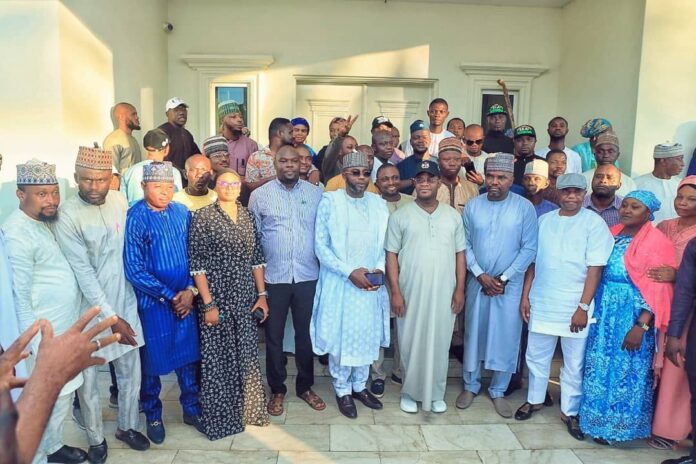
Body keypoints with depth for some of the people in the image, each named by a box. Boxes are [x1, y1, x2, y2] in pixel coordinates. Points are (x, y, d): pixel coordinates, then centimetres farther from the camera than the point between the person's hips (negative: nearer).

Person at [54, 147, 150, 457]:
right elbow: (83, 274, -19)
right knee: (88, 379, 12)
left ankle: (127, 426, 38)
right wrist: (111, 318, -18)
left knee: (130, 372, 15)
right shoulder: (67, 216, -17)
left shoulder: (119, 201, -2)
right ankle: (96, 438, 34)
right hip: (90, 310, -4)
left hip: (125, 302, 4)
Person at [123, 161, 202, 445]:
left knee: (188, 354, 13)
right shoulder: (135, 218, -12)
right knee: (153, 359, 10)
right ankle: (153, 416, 32)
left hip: (184, 298, 4)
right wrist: (169, 296, -13)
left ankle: (191, 408, 32)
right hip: (152, 302, -3)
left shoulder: (182, 213, 0)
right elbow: (134, 270, -14)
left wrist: (190, 290, -8)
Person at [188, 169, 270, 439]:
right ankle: (219, 417, 25)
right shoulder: (203, 218, -8)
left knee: (246, 356, 12)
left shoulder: (248, 217, 8)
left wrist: (262, 294, 5)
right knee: (217, 359, 7)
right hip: (217, 300, -4)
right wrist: (208, 304, -13)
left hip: (245, 300, 5)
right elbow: (197, 264, -10)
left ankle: (247, 410, 31)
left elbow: (257, 258, 10)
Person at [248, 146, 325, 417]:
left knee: (306, 333, 12)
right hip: (273, 277, -1)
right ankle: (277, 390, 27)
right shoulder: (260, 195, 2)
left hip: (308, 276, 1)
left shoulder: (316, 193, 4)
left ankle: (305, 387, 30)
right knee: (274, 335, 10)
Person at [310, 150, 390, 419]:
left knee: (368, 335, 13)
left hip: (371, 284, 4)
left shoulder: (379, 204, 6)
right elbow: (320, 246, -9)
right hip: (340, 283, -4)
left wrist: (380, 269, -9)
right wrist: (350, 272, -16)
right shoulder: (329, 201, -6)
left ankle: (360, 385, 33)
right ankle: (342, 390, 26)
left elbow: (385, 244, 9)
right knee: (341, 337, 6)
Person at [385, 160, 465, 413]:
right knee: (410, 343, 9)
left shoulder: (453, 215, 5)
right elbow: (391, 255, -3)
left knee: (439, 344, 11)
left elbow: (459, 254, 7)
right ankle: (410, 392, 27)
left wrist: (459, 289, 1)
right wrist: (395, 291, -8)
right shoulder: (400, 216, -2)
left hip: (444, 293, 2)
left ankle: (436, 393, 28)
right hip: (410, 293, -1)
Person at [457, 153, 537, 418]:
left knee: (506, 338, 6)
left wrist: (503, 278, -11)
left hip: (510, 285, -1)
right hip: (477, 282, 2)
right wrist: (480, 275, -11)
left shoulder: (525, 208, -6)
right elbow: (465, 244, 0)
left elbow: (529, 249, -7)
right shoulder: (472, 206, -1)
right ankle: (470, 386, 29)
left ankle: (498, 392, 25)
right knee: (473, 334, 11)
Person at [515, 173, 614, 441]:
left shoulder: (594, 224, -5)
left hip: (574, 307, -3)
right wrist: (525, 296, 5)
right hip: (541, 304, 3)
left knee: (574, 363, 8)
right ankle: (535, 400, 34)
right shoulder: (544, 221, 6)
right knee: (536, 356, 14)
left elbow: (595, 268, -9)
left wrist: (583, 307, -13)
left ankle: (569, 411, 26)